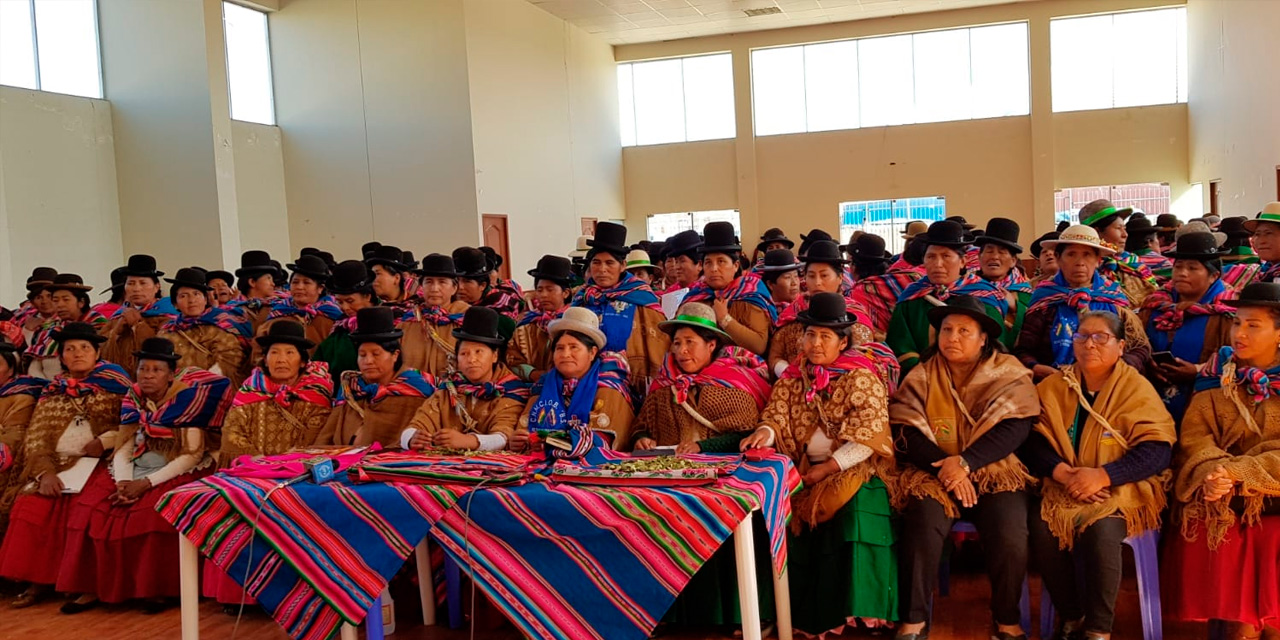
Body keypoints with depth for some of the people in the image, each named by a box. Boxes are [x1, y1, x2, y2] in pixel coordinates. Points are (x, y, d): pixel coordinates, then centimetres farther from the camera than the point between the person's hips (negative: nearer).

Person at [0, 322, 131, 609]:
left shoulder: (114, 384, 7)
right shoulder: (53, 391, 16)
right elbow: (37, 438, 7)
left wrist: (105, 440, -16)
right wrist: (46, 472, -10)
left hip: (98, 464, -4)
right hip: (59, 465, 4)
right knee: (29, 505, -22)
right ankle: (38, 578, -12)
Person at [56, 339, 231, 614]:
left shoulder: (186, 399, -9)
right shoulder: (133, 400, 7)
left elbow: (192, 455, -14)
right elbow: (123, 449, 3)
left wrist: (147, 483, -20)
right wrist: (123, 482, -17)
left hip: (176, 474, -5)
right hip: (135, 471, 5)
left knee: (152, 515, -32)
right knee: (91, 509, -17)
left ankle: (158, 589, -16)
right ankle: (94, 586, -8)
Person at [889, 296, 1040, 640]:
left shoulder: (1008, 373, 5)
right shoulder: (922, 375, 8)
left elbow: (1015, 427, -9)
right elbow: (904, 430, -2)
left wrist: (965, 463, -20)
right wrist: (944, 467, -17)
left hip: (995, 472, 0)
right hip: (934, 472, 1)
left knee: (1010, 539, -24)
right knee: (922, 532, -26)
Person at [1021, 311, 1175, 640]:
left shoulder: (1137, 388, 0)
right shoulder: (1053, 386, 9)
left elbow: (1158, 450, -10)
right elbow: (1032, 441, 3)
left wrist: (1103, 476, -22)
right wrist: (1061, 471, -17)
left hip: (1120, 490, -3)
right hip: (1063, 486, 3)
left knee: (1102, 529, -33)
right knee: (1041, 525, -26)